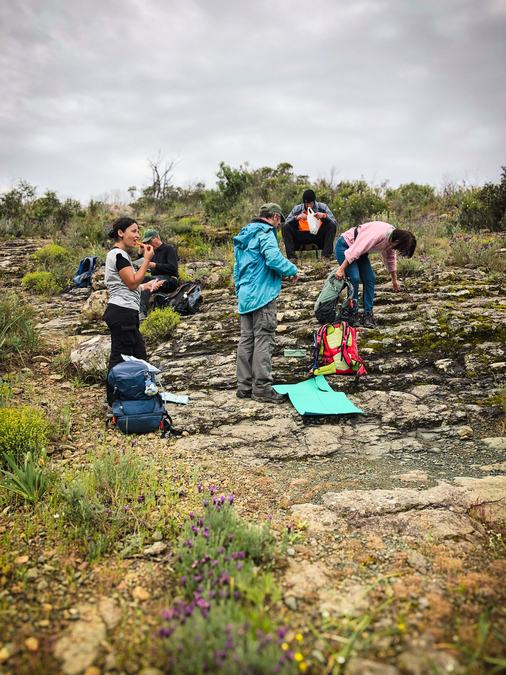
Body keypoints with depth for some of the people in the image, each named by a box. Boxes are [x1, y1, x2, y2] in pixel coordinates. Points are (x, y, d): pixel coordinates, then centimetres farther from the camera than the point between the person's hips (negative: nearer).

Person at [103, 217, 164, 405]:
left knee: (139, 355, 15)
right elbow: (132, 282, -17)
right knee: (120, 357, -5)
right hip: (122, 312, -11)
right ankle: (114, 402, 3)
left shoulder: (120, 254, 20)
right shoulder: (118, 254, -12)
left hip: (124, 313, 11)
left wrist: (146, 286, 15)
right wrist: (147, 259, -12)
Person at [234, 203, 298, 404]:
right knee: (263, 340, -5)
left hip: (245, 296, 9)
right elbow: (274, 259, -23)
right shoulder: (265, 233, -8)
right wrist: (292, 270, -6)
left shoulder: (244, 235, 20)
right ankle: (262, 387, -3)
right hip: (263, 296, -9)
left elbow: (237, 268, 24)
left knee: (246, 340, 10)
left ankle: (244, 386, 15)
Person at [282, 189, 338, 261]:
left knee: (332, 226, -22)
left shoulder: (322, 207, -1)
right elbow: (286, 223, -6)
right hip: (301, 238, 0)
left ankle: (326, 256, -26)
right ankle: (291, 257, -25)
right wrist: (297, 217, -23)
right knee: (286, 227, -19)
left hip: (318, 238, 0)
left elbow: (334, 223, -5)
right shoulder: (297, 209, 0)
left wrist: (324, 216, -23)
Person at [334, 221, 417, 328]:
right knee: (355, 278, -20)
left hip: (359, 250, 9)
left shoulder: (392, 238, -4)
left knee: (369, 279, -1)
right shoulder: (378, 234, -33)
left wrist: (394, 280, 24)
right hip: (345, 246, -9)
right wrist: (341, 269, -31)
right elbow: (354, 250, -34)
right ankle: (352, 314, -9)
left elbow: (390, 259, 14)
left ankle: (368, 314, 3)